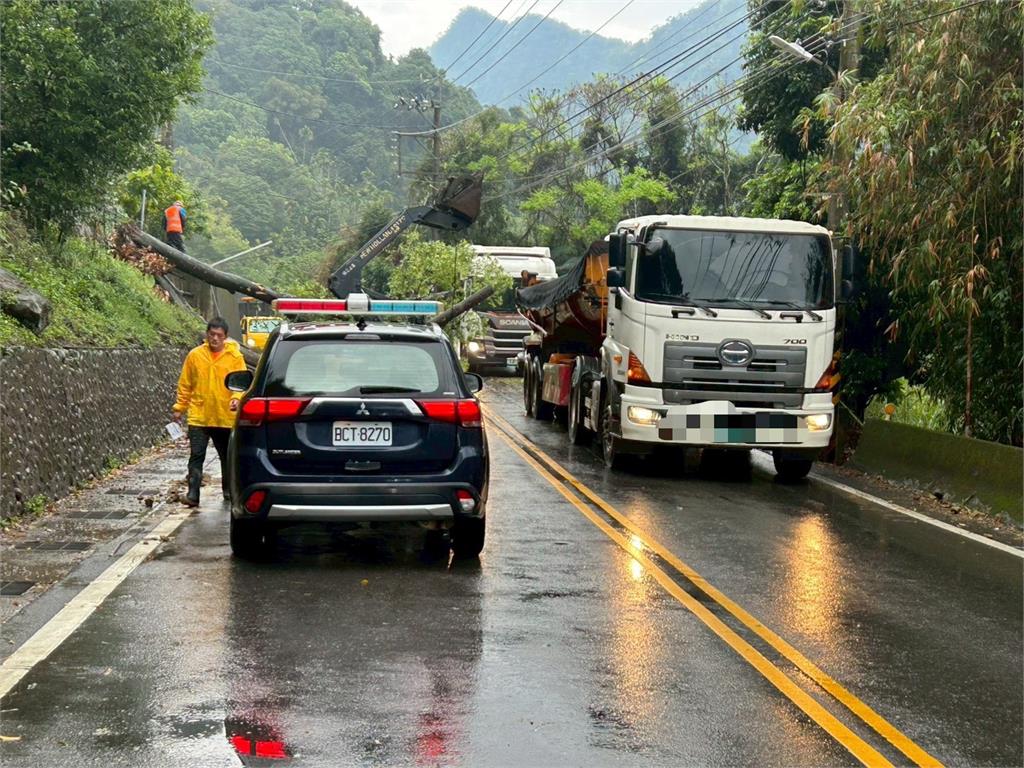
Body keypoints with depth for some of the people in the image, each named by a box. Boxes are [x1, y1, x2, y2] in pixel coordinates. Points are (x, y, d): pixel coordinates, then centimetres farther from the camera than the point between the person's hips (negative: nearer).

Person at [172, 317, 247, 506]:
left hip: (226, 418, 0)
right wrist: (180, 407, 6)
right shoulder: (195, 355, 1)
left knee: (227, 456, 15)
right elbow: (185, 384, 7)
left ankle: (228, 490, 32)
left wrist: (237, 398, -25)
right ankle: (193, 494, -7)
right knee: (196, 456, -8)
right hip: (198, 417, 0)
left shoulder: (235, 357, -2)